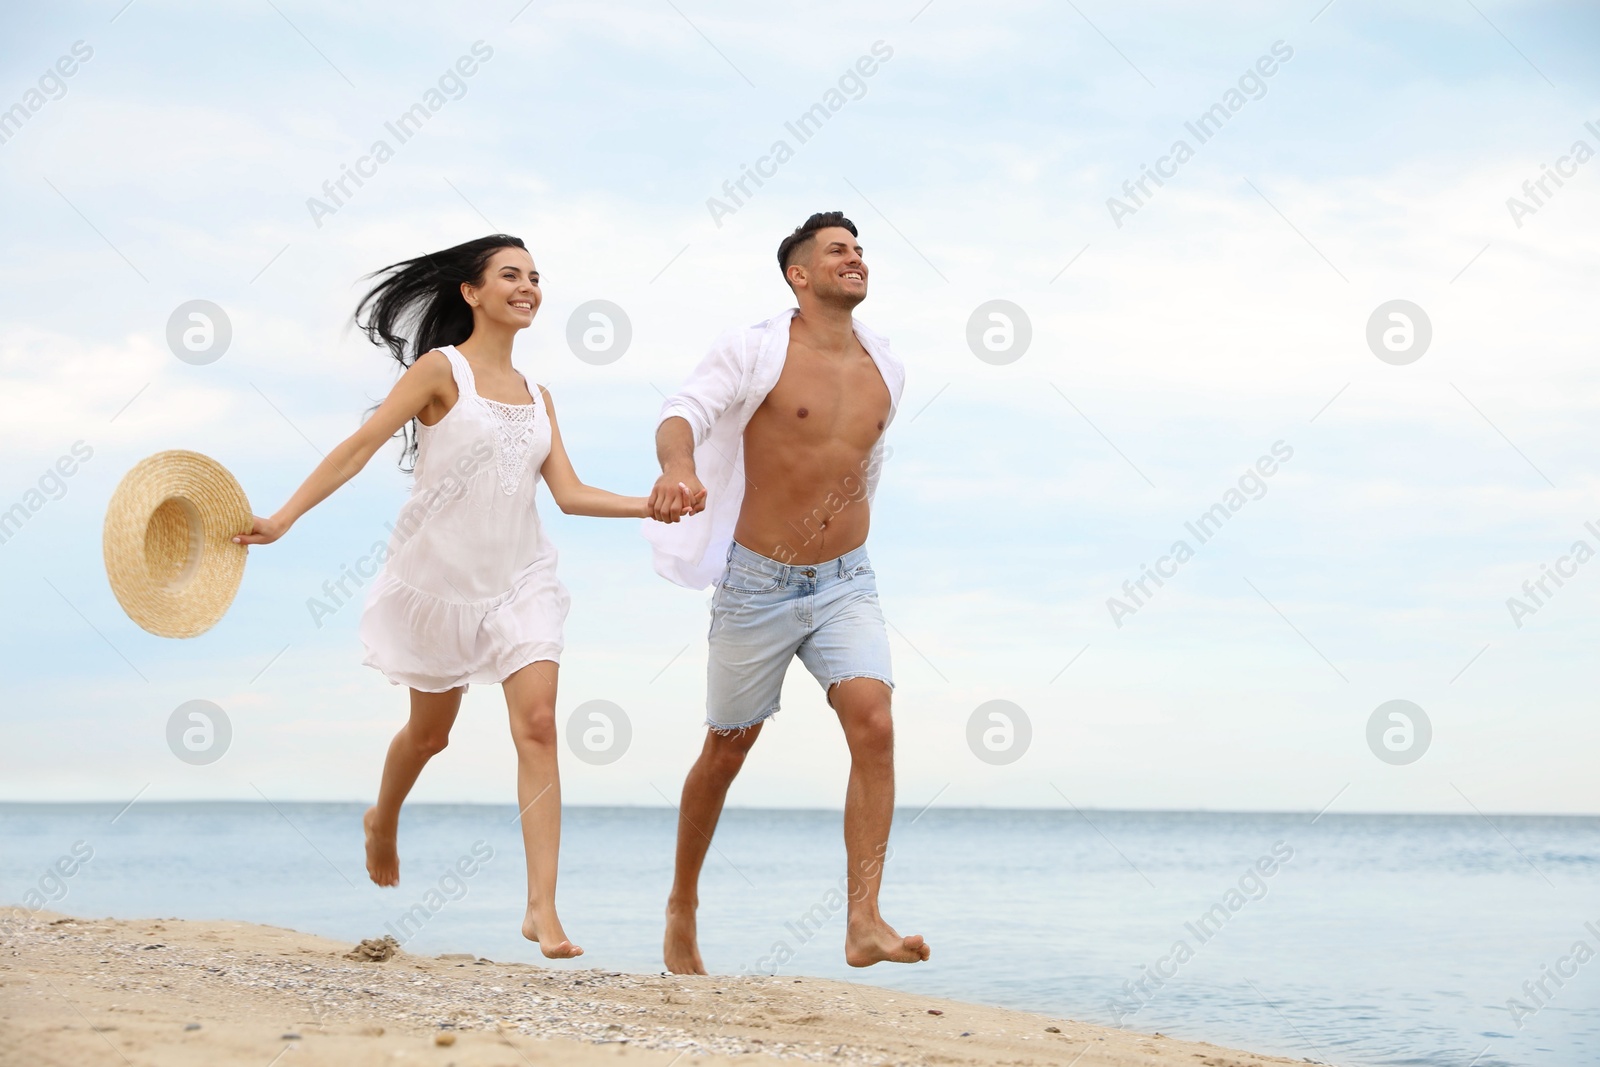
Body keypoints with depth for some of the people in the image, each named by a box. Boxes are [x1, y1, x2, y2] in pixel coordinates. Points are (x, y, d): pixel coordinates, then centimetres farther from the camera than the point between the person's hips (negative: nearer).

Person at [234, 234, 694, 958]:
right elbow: (359, 446, -11)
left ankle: (542, 910, -14)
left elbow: (570, 493, 5)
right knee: (431, 731, 12)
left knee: (537, 724, -12)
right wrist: (284, 518, -17)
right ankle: (383, 820, 48)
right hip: (440, 574, -3)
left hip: (519, 579, 3)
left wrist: (655, 506, -8)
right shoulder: (441, 369, -5)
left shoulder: (537, 396, 10)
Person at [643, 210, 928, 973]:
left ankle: (864, 925, -21)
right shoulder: (755, 351, -9)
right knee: (727, 750, 9)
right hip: (757, 586, -3)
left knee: (873, 726, -19)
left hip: (845, 585, 3)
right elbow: (685, 411, -25)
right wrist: (678, 467, -47)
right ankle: (682, 907, 31)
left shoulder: (886, 371, 7)